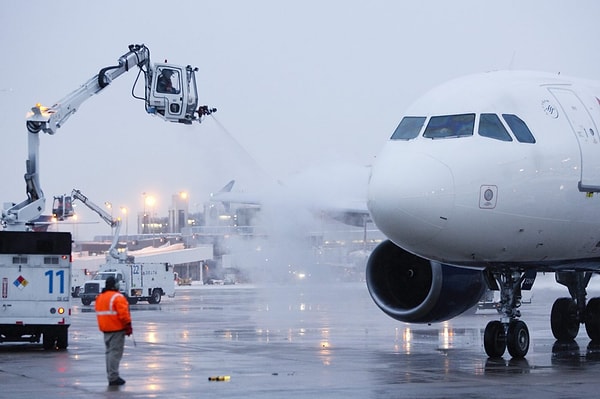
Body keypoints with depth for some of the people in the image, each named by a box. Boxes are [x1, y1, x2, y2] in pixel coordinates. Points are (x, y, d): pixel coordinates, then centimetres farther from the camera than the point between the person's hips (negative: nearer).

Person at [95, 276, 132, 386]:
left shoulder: (99, 297, 13)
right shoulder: (118, 297, -14)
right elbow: (123, 314, -17)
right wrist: (128, 326, -10)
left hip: (106, 329, 8)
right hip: (117, 329, -8)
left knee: (109, 352, 15)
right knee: (115, 352, -8)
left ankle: (111, 376, 18)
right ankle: (113, 377, -11)